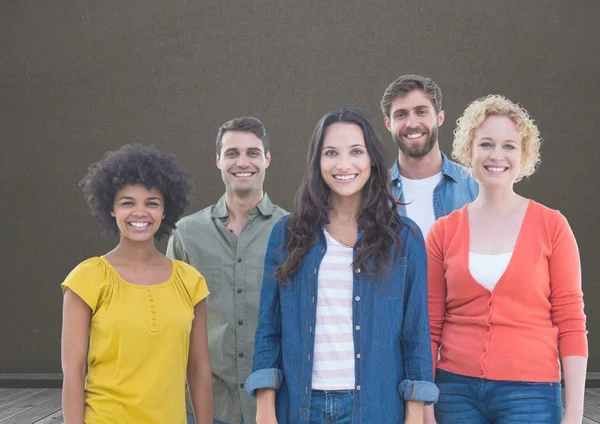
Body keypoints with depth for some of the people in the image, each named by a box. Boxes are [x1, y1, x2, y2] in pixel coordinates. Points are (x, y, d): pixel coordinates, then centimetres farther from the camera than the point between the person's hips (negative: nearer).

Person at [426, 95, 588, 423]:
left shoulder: (552, 226, -2)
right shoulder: (444, 231, 3)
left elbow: (571, 325, -2)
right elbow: (431, 327, 6)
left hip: (530, 393, -1)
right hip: (456, 392, 2)